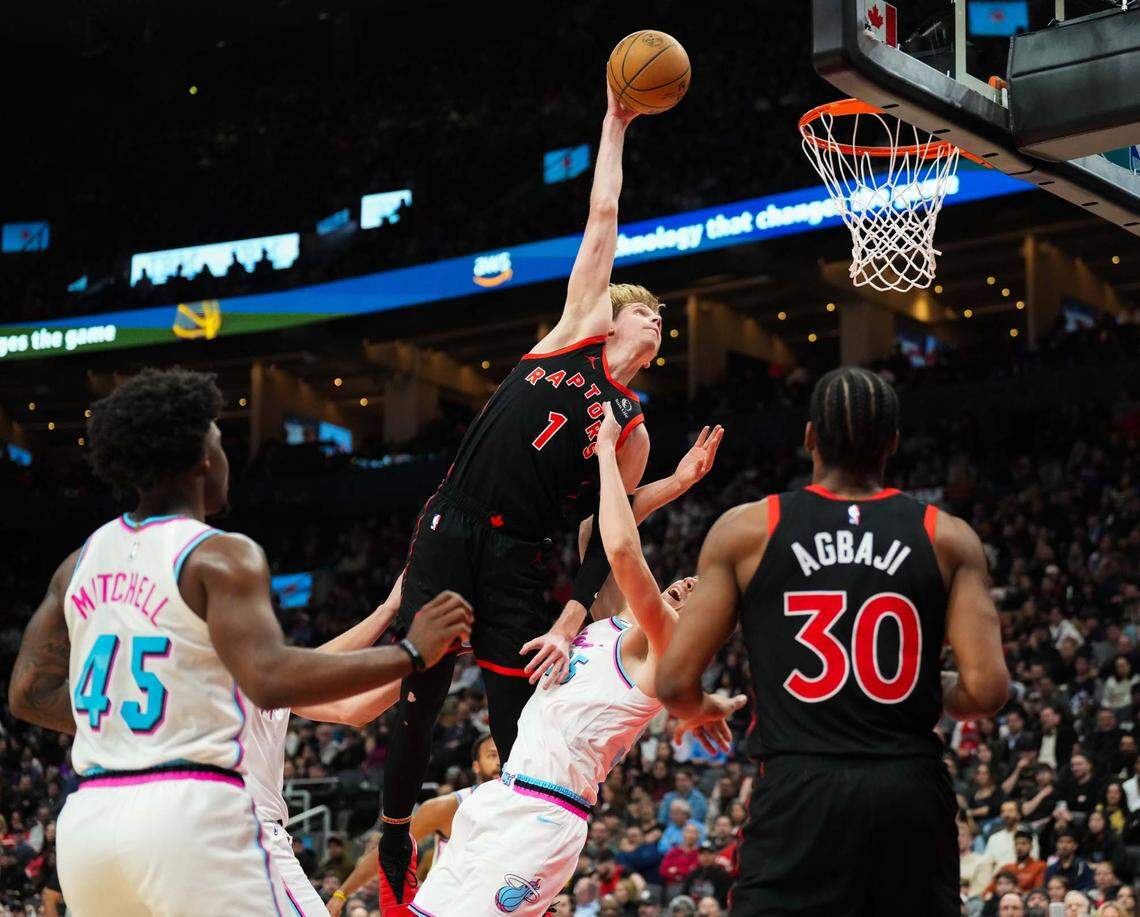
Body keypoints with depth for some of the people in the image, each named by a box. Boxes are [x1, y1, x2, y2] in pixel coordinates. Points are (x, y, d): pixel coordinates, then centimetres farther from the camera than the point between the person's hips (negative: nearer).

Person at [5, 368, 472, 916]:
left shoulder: (83, 562, 14)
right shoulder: (220, 556, -7)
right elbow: (271, 681, -21)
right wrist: (411, 654, -15)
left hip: (86, 821, 7)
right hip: (189, 810, -7)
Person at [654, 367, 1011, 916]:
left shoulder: (745, 530, 3)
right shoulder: (948, 538, 5)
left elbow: (675, 683, 1)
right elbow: (986, 690, -3)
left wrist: (703, 712, 24)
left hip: (798, 790, -2)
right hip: (913, 792, 2)